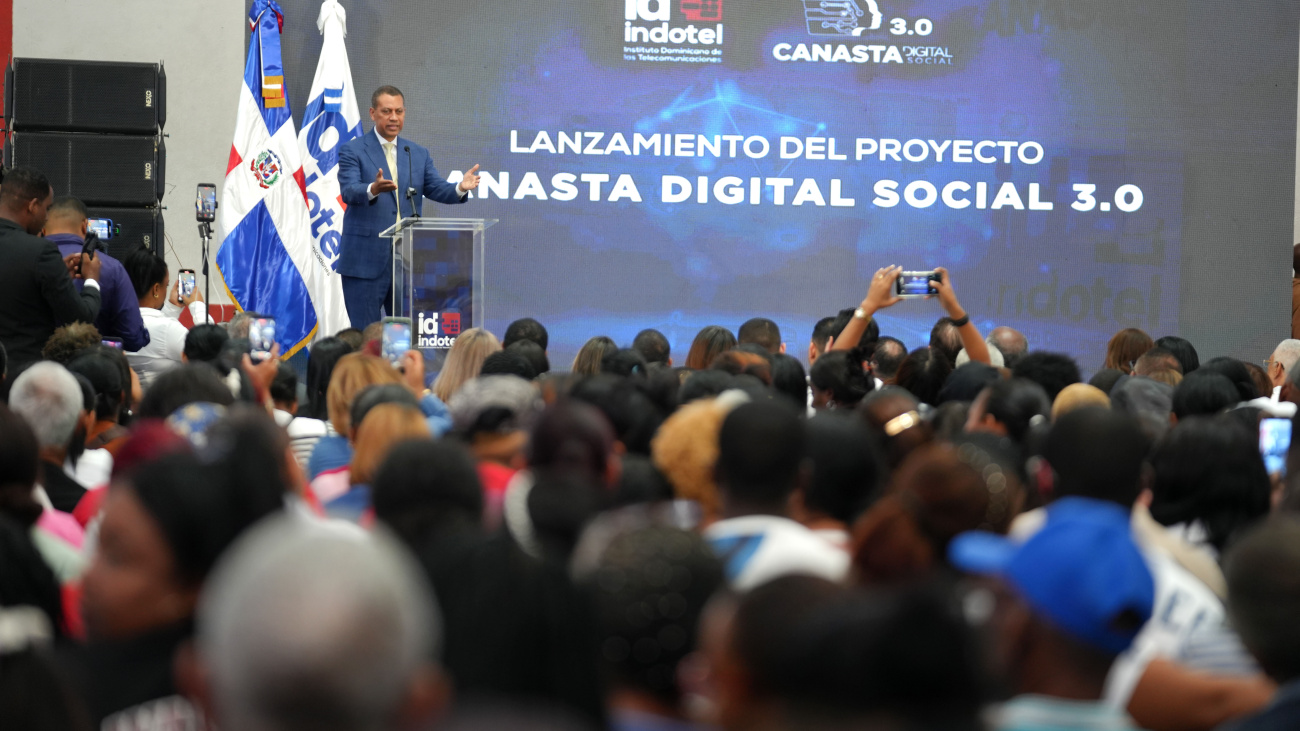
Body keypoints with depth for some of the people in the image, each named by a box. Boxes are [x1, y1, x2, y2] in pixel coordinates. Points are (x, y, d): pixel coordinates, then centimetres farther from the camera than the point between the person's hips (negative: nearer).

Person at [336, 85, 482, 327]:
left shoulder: (419, 154, 14)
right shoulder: (352, 151, -1)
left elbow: (436, 188, 4)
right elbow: (349, 191, -16)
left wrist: (460, 188, -18)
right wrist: (373, 189, -38)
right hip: (366, 260, -5)